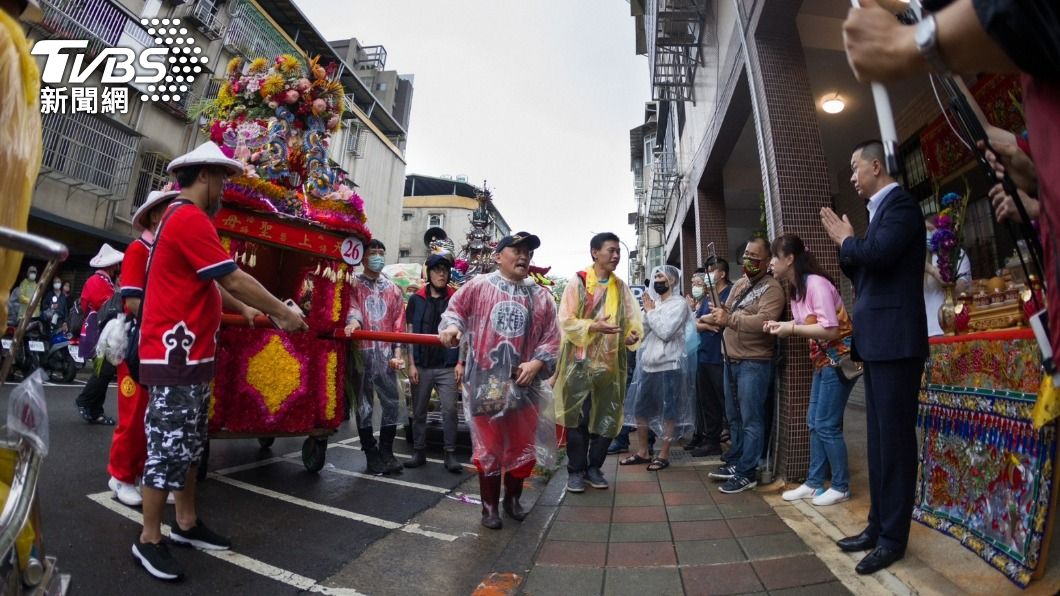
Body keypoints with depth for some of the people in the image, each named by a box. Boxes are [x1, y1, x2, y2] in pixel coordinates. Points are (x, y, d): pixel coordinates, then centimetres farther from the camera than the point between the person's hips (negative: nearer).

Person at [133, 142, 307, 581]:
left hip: (190, 354, 11)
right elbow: (234, 281, -19)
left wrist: (265, 311, 16)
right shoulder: (189, 218, -16)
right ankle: (149, 539, 14)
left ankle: (186, 523, 27)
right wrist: (283, 313, -9)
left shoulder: (181, 218, 18)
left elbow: (212, 285, 19)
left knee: (189, 444, 16)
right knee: (169, 447, 0)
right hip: (175, 355, -11)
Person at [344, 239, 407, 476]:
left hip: (386, 353, 3)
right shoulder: (354, 285, 7)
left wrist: (397, 353, 3)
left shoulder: (393, 289, 15)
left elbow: (398, 324, 11)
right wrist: (353, 321, -34)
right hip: (361, 351, -2)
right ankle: (372, 455, 16)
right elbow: (352, 308, -11)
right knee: (364, 405, 4)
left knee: (392, 403, 3)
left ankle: (386, 452, 17)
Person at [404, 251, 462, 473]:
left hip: (447, 366, -1)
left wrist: (460, 363, -2)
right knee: (419, 411, 11)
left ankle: (450, 455, 10)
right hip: (422, 365, 1)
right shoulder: (416, 299, 4)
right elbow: (410, 334, 4)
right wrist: (411, 364, -2)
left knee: (450, 410, -2)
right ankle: (419, 452, 25)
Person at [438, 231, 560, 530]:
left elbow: (552, 337, 4)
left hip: (524, 383, 3)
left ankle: (513, 498, 38)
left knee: (522, 447, 14)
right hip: (486, 382, -2)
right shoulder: (478, 285, 0)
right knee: (488, 447, 9)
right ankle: (490, 505, 28)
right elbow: (455, 309, 8)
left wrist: (537, 362, -11)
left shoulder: (541, 296, 5)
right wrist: (451, 326, -14)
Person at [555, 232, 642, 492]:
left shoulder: (621, 287, 10)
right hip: (580, 361, -4)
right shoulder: (577, 281, -4)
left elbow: (633, 318, 6)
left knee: (607, 418, 10)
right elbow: (565, 320, -10)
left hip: (610, 363, 5)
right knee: (577, 417, 3)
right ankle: (576, 470, 18)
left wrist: (633, 334, -16)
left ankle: (594, 466, 27)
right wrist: (593, 327, -24)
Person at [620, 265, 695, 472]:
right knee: (639, 408, 11)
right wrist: (646, 312, -3)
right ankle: (642, 452, 24)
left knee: (668, 412, 4)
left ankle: (663, 455, 16)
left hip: (669, 365, -7)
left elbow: (665, 332, -18)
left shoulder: (679, 304, -6)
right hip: (648, 364, 7)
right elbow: (642, 333, 10)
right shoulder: (652, 302, 12)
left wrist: (650, 312, -8)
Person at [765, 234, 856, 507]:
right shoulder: (796, 289, 9)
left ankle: (841, 487, 13)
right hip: (822, 359, 9)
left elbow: (831, 330, -25)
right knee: (814, 423, 11)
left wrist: (791, 328, -21)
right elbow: (809, 327, 9)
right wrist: (783, 326, -5)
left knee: (827, 425, -3)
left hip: (839, 358, -9)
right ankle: (814, 483, 20)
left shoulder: (816, 283, -20)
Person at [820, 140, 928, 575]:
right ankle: (877, 526, 24)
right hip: (877, 341, 10)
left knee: (895, 439, -2)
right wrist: (844, 245, 9)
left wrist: (846, 239, -6)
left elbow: (878, 254, -24)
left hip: (895, 340, -10)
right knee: (878, 439, 13)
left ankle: (893, 538, 9)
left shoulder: (900, 202, -7)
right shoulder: (880, 209, 20)